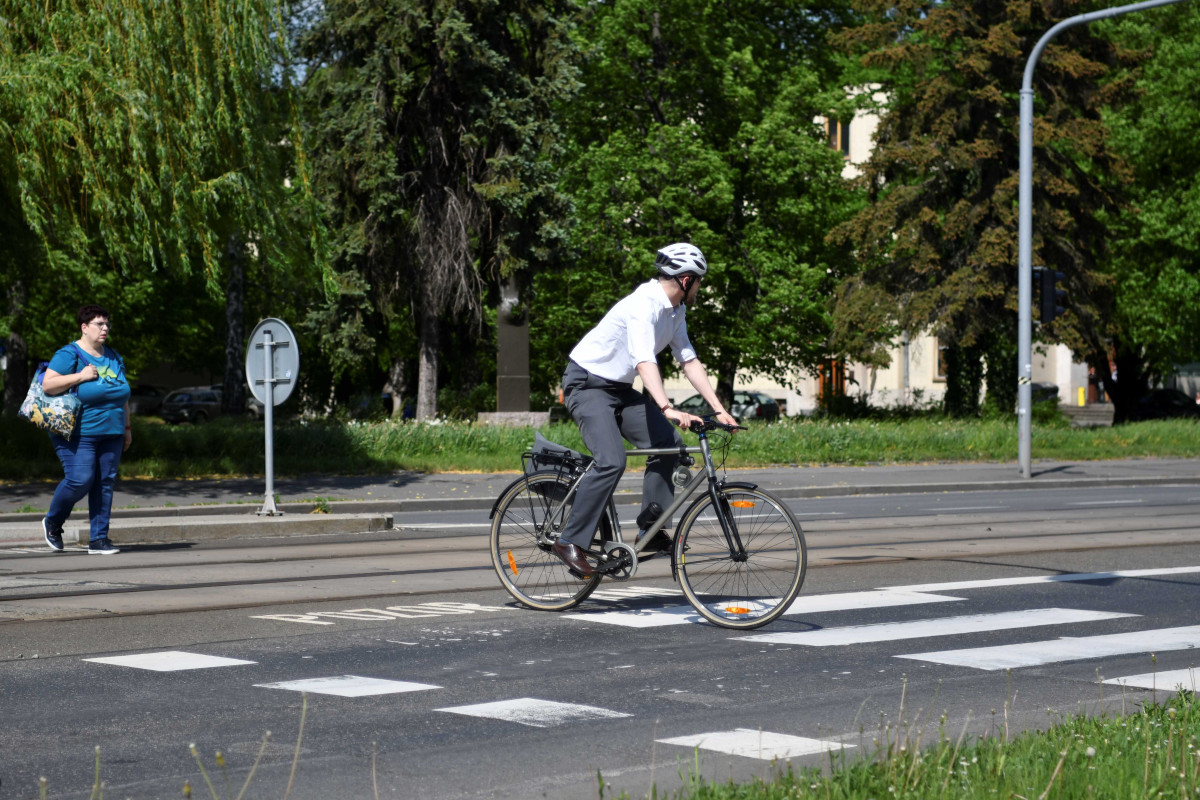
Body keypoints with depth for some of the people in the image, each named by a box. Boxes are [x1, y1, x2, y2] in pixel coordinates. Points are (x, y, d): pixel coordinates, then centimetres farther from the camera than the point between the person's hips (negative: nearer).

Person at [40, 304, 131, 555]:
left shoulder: (113, 357, 15)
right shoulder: (69, 355, -7)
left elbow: (122, 395, 22)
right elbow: (47, 384, -18)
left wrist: (126, 428, 19)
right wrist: (81, 376, -21)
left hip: (110, 434, 6)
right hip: (78, 434, -6)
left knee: (105, 482, 1)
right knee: (80, 480, -13)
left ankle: (99, 539, 5)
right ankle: (52, 523, 13)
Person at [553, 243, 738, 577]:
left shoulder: (676, 312, 6)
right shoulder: (644, 305, -24)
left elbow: (690, 362, 8)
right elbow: (644, 362, -36)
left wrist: (719, 409, 0)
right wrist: (668, 409, -48)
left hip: (619, 389, 9)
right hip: (587, 384, -9)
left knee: (668, 442, -5)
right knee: (612, 461, -25)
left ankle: (651, 530, 2)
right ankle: (571, 541, -19)